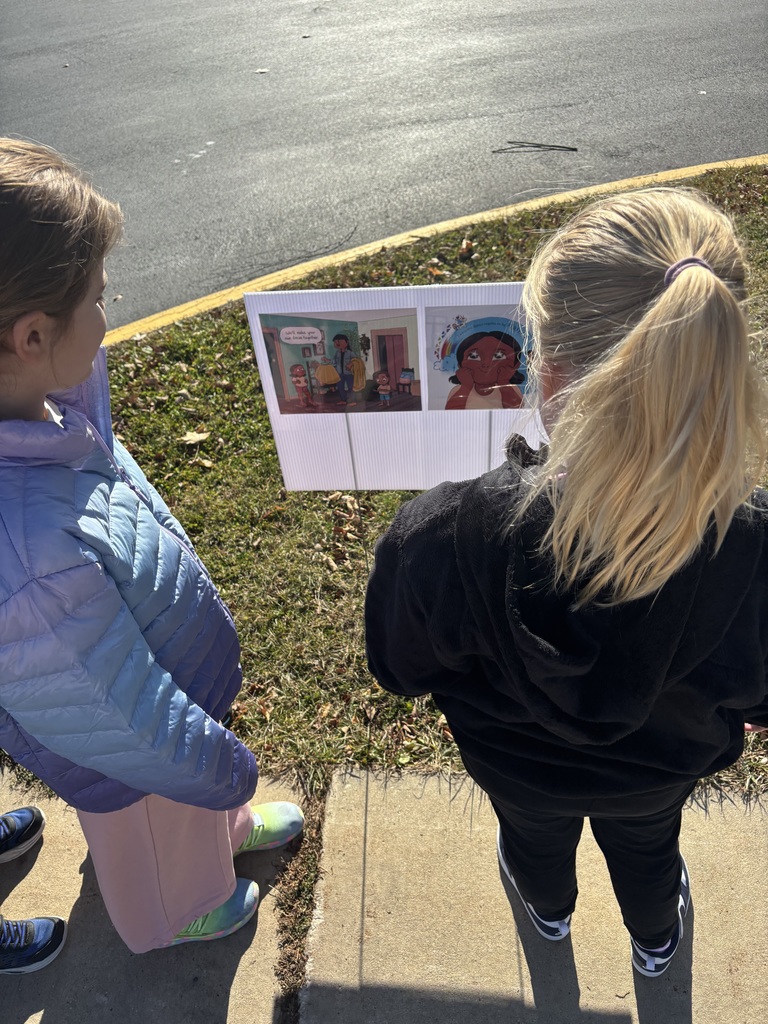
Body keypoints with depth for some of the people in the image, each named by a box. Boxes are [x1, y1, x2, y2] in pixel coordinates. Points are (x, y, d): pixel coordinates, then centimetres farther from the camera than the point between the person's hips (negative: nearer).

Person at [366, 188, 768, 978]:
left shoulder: (443, 539, -44)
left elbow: (401, 670, -21)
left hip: (516, 766, 0)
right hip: (660, 771, 1)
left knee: (535, 834, 37)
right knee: (645, 849, 37)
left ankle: (549, 909, 74)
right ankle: (656, 940, 73)